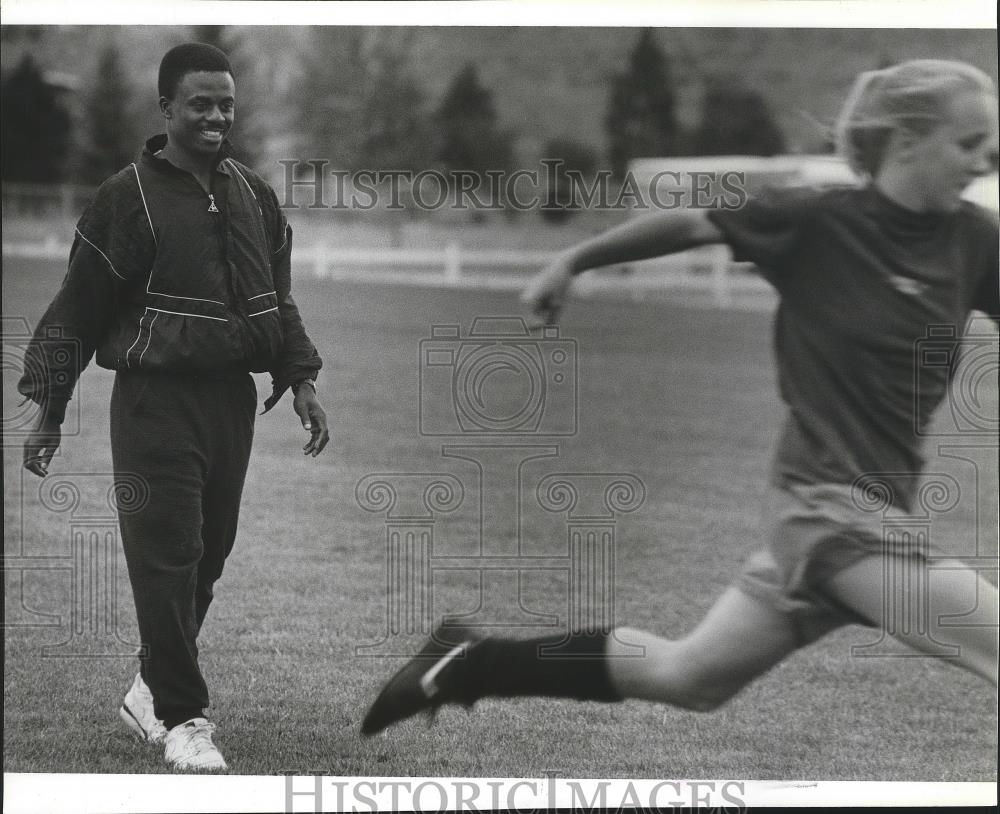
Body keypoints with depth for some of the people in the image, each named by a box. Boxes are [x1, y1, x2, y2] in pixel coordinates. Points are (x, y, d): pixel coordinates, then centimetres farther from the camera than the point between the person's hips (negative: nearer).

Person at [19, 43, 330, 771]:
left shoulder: (255, 195, 11)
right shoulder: (129, 198, -6)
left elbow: (279, 298, 22)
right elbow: (77, 309, -3)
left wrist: (302, 380, 14)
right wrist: (48, 410, -5)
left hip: (233, 397, 6)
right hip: (157, 401, -6)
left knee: (210, 554, 11)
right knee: (166, 558, -8)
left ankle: (153, 688, 27)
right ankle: (183, 717, -1)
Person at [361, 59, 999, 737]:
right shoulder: (818, 220, -12)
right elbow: (686, 223, 2)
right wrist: (570, 263, 11)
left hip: (874, 509, 6)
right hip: (825, 503, -6)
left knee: (687, 677, 14)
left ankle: (471, 664, 26)